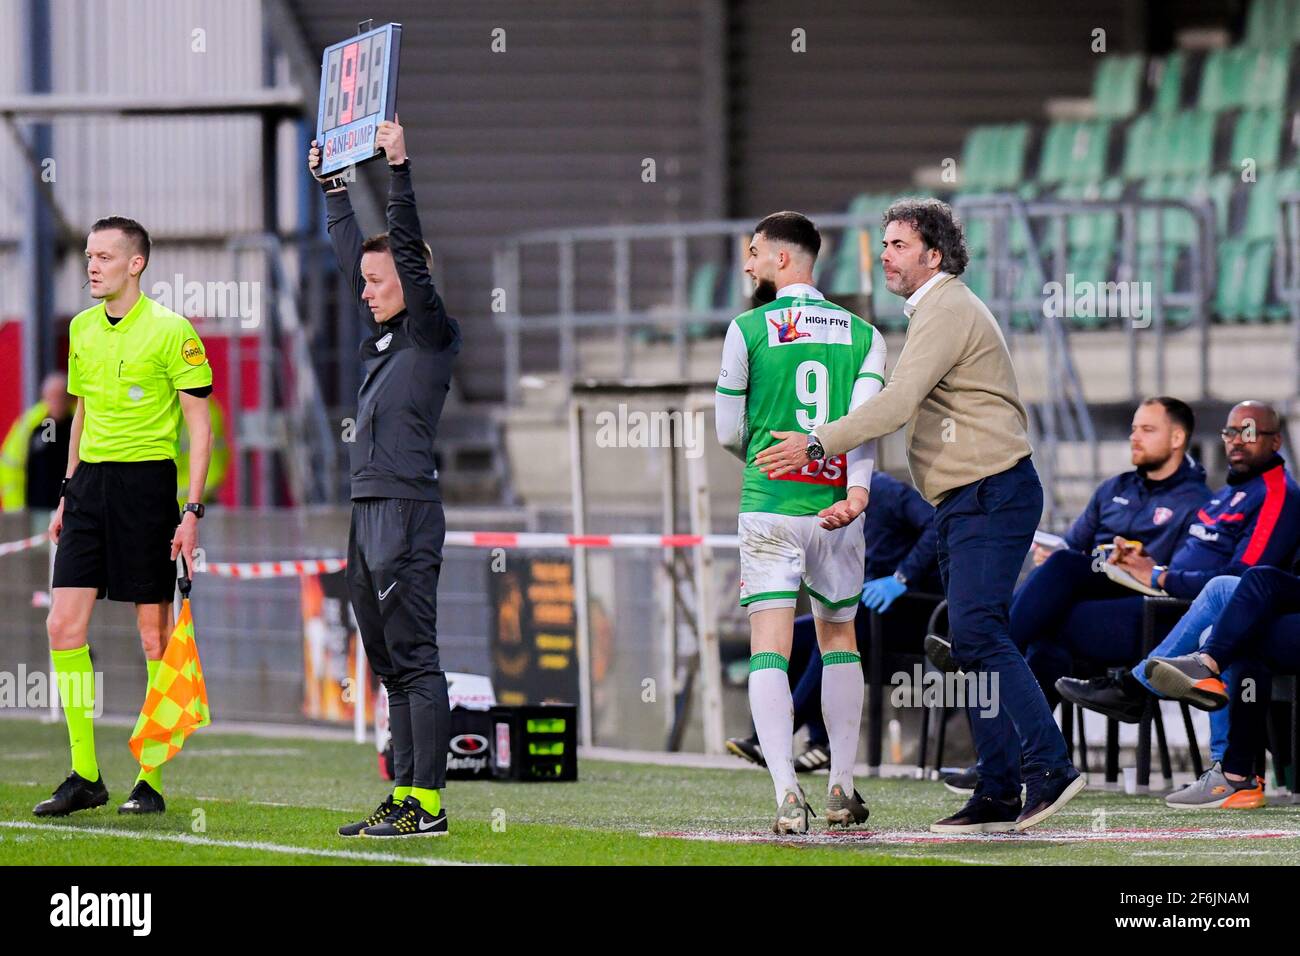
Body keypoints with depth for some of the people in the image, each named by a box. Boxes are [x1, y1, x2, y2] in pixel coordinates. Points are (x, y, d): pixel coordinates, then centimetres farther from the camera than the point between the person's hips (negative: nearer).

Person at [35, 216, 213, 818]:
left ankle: (151, 781, 5)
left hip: (147, 481, -6)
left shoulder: (171, 331, -8)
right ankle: (84, 776, 4)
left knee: (155, 633, -1)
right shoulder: (82, 329, 12)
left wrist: (193, 510, -13)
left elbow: (200, 425, -7)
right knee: (64, 625, -3)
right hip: (89, 480, 6)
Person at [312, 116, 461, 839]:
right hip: (370, 509, 9)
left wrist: (399, 168, -18)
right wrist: (334, 184, 32)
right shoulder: (385, 334, 17)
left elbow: (411, 252, -15)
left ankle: (428, 802, -12)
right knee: (391, 664, 10)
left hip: (409, 510, -9)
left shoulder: (432, 335, -5)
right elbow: (352, 254, 28)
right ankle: (405, 796, 13)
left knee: (414, 658, -10)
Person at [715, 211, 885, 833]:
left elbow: (728, 432, 5)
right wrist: (856, 489, -18)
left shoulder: (748, 330, 0)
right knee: (839, 640, 19)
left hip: (769, 507, -3)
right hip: (839, 510, 3)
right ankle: (842, 790, 18)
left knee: (769, 652, -5)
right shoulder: (863, 335, 8)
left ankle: (787, 795, -21)